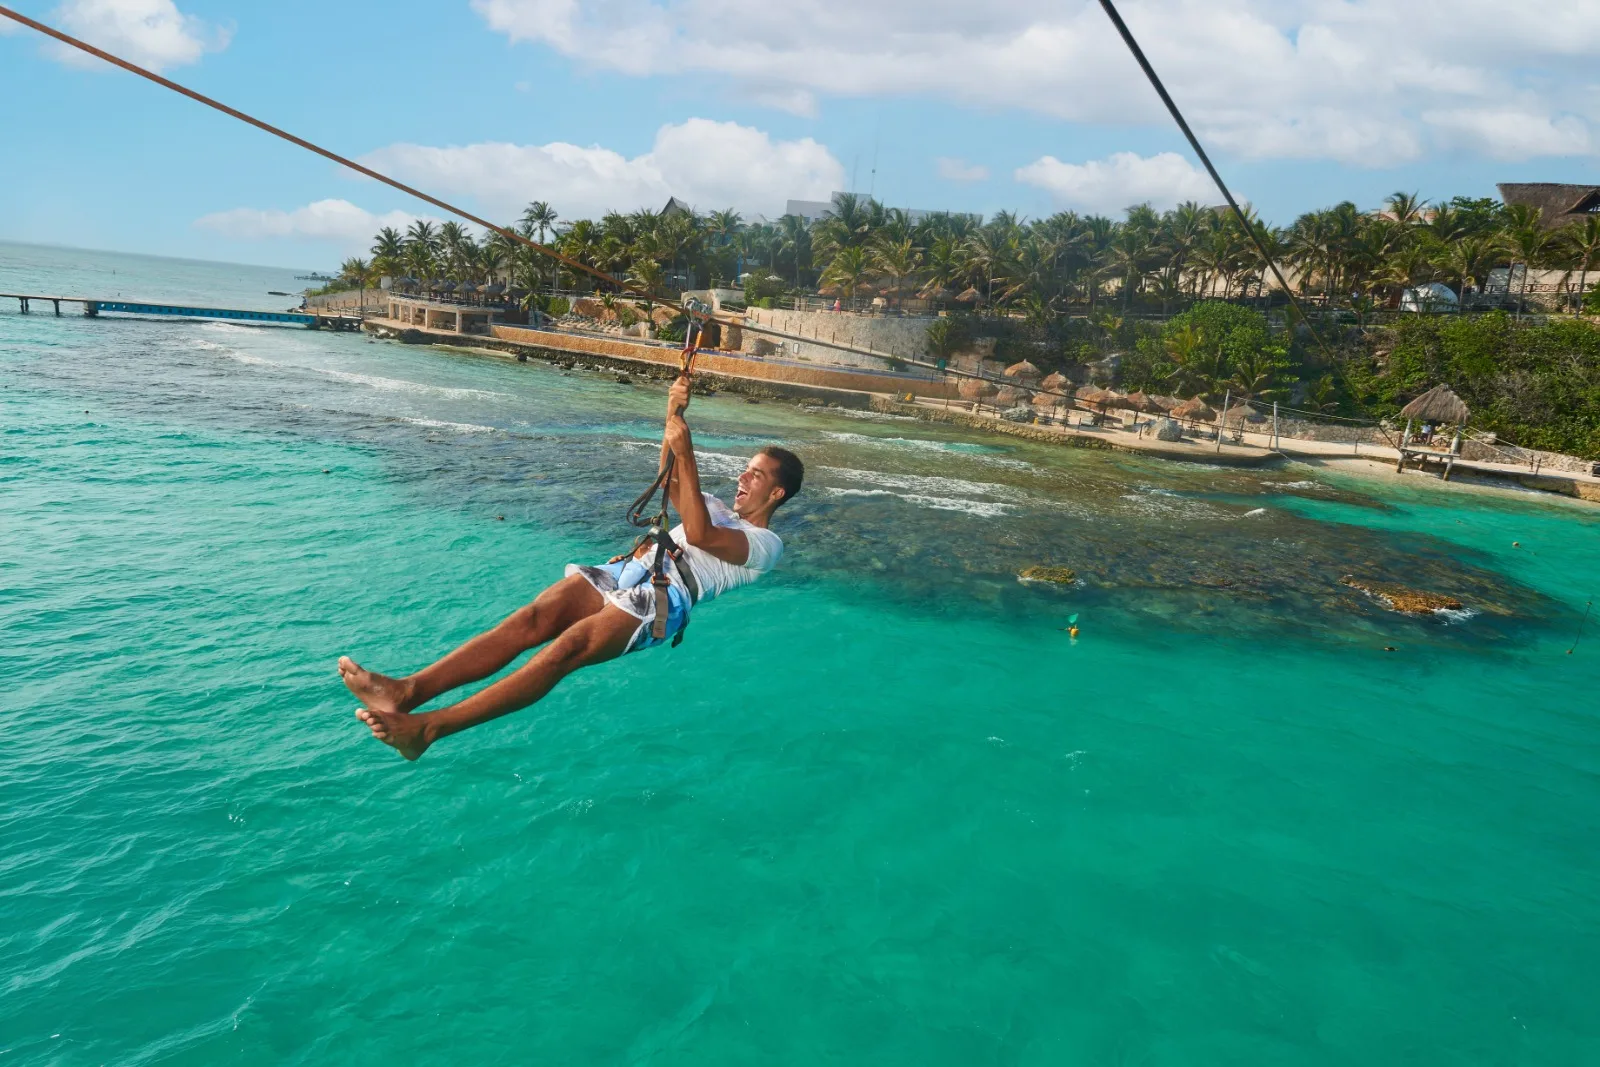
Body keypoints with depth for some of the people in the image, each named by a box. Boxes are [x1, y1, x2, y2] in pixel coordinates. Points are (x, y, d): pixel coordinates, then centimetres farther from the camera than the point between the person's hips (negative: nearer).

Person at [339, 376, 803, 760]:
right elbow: (670, 483, 17)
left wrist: (685, 453, -12)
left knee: (568, 646, -30)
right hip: (628, 570, 7)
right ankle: (407, 690, -36)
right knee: (532, 617, -21)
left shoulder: (766, 544, 9)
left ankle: (428, 728, -40)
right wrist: (674, 418, 2)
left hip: (665, 596, -7)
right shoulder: (719, 508, 35)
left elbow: (697, 534, -9)